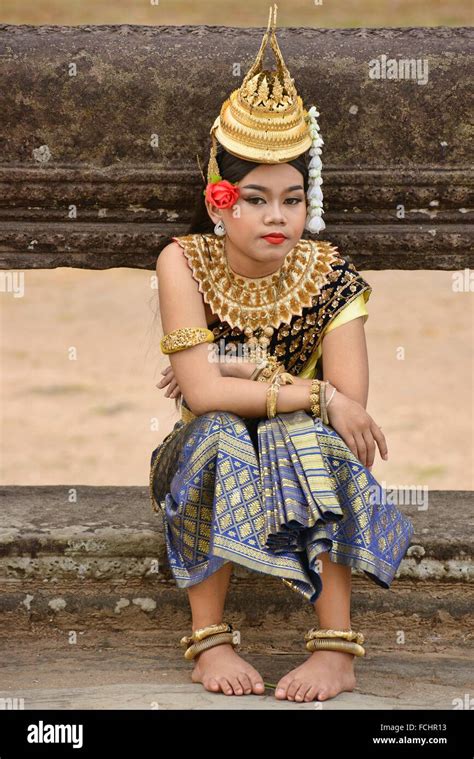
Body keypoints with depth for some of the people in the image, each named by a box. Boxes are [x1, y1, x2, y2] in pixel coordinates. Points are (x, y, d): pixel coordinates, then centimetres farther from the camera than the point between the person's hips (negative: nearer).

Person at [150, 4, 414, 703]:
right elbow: (200, 391, -23)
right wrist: (315, 395, -25)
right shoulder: (184, 263, -13)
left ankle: (336, 645, -30)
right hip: (206, 467, 0)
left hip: (305, 465, 1)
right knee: (218, 434, -33)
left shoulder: (331, 276, -10)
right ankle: (209, 637, -25)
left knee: (309, 435, -32)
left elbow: (350, 403, -20)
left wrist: (239, 372, -20)